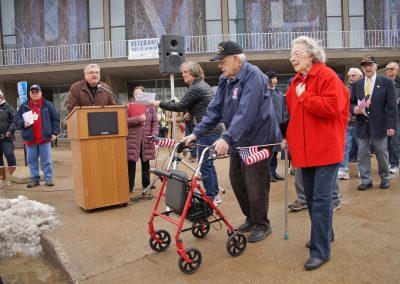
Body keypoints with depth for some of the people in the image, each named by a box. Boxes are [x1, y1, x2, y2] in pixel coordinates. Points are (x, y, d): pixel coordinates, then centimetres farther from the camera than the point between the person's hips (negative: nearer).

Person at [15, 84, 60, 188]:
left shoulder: (48, 105, 2)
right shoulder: (24, 106, 6)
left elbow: (55, 119, 2)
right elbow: (17, 118, 12)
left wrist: (54, 132, -4)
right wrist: (23, 123, -10)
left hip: (45, 138, -2)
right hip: (30, 139, 3)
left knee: (47, 160, 1)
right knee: (31, 160, 9)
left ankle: (48, 179, 8)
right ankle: (34, 179, 19)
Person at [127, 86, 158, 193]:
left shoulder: (150, 107, 9)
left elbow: (155, 122, 6)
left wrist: (154, 134, -9)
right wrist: (138, 118, -20)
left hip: (146, 140, 2)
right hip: (132, 139, -2)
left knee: (145, 163, 12)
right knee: (131, 164, 0)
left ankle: (146, 185, 24)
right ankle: (129, 186, 11)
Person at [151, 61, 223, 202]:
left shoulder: (196, 88, -15)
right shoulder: (202, 85, 18)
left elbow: (180, 106, -15)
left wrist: (159, 103, -8)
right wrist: (190, 114, 11)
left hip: (208, 131, -11)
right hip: (212, 129, 11)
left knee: (205, 164, -5)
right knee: (208, 162, 16)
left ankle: (210, 196, 2)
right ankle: (214, 193, 24)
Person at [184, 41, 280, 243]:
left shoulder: (253, 76, -19)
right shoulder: (225, 80, 7)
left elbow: (246, 112, -31)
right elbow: (214, 109, 4)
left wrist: (227, 138, -39)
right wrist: (197, 133, -6)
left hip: (258, 139, -8)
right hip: (238, 141, 8)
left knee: (255, 185, 0)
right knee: (236, 180, 14)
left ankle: (262, 225, 21)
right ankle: (250, 218, 33)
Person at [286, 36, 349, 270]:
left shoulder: (327, 76, -10)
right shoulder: (296, 82, 14)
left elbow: (332, 107, -23)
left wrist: (304, 97, -15)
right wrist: (291, 137, 13)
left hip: (326, 148, -8)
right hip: (305, 149, 8)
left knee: (321, 199, -6)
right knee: (312, 198, 15)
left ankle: (321, 250, 3)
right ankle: (325, 234, 34)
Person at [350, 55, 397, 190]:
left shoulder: (387, 82, -1)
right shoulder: (356, 84, 8)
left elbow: (392, 106, -4)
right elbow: (350, 103, 12)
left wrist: (391, 125, -11)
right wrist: (354, 109, -12)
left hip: (378, 124, -2)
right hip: (362, 124, 3)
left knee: (382, 153, 8)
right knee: (363, 153, 5)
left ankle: (385, 179, 26)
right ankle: (366, 180, 15)